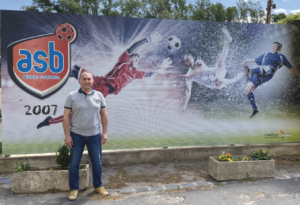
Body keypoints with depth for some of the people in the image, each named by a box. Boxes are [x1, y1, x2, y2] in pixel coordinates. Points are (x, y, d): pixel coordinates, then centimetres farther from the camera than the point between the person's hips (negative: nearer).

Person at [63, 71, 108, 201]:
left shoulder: (99, 96, 2)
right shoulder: (72, 96, -4)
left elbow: (103, 115, 5)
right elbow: (66, 117, -5)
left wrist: (105, 132, 1)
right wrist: (67, 135, -9)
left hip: (95, 136, 2)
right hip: (77, 135, -1)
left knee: (97, 163, 11)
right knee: (74, 164, 7)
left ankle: (98, 186, 30)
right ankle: (74, 189, 24)